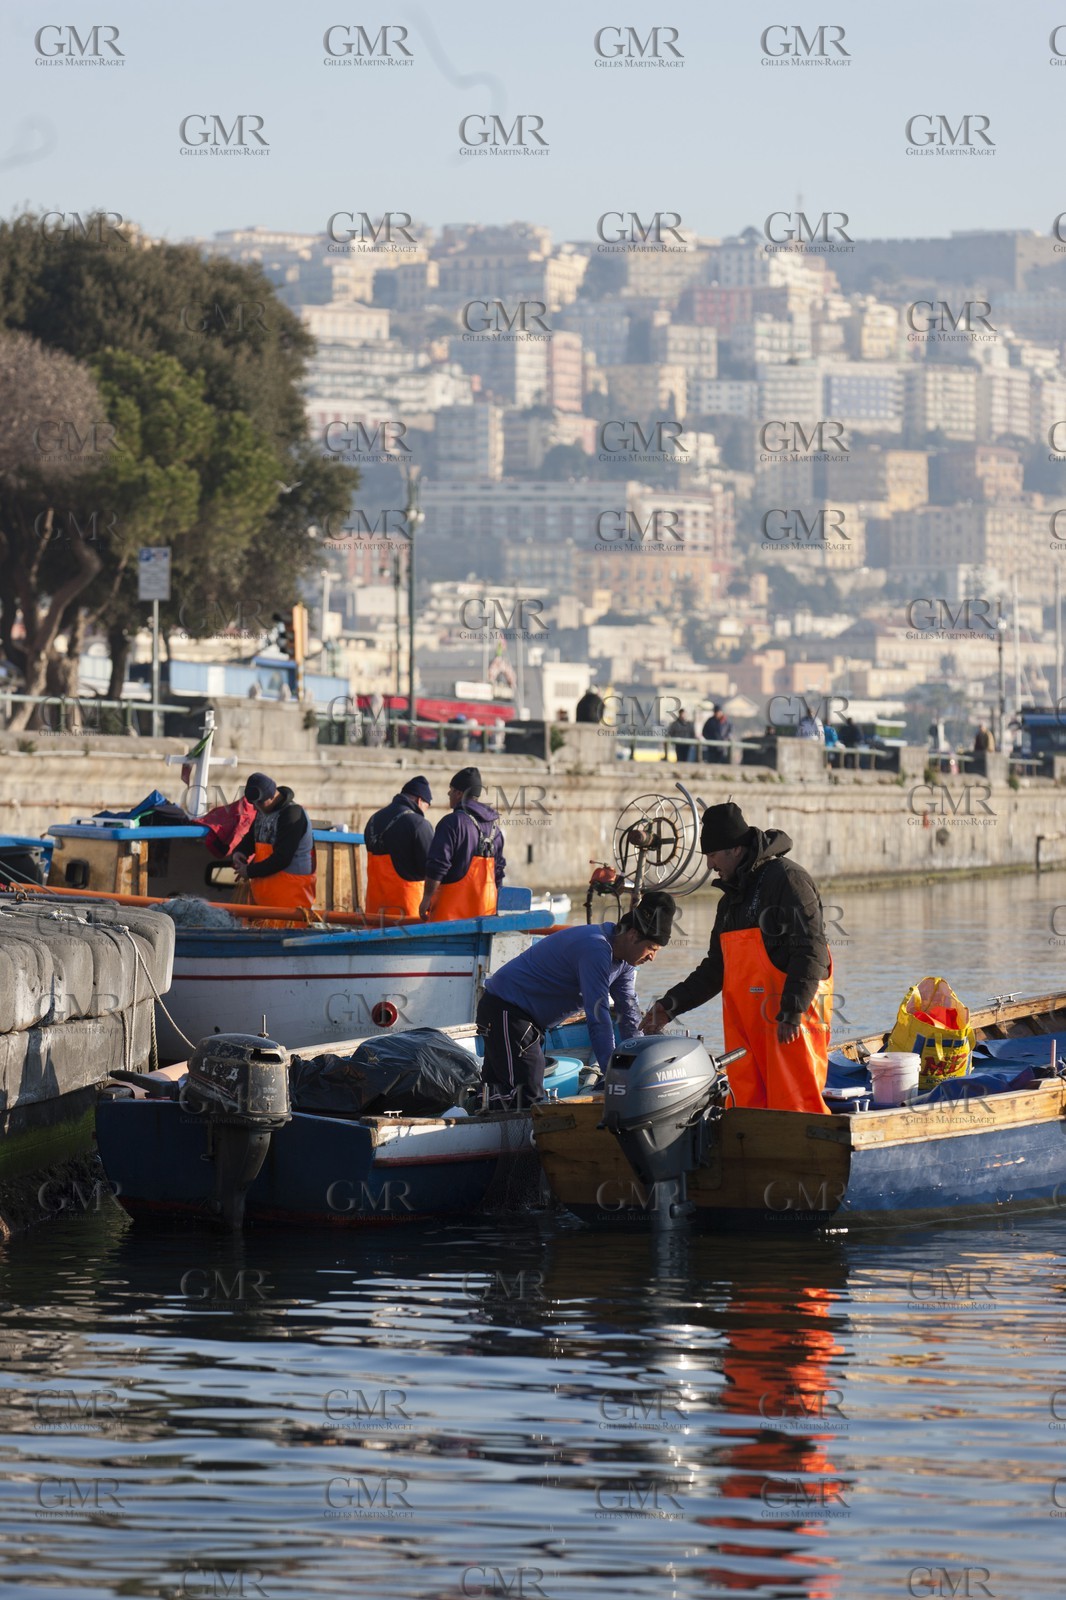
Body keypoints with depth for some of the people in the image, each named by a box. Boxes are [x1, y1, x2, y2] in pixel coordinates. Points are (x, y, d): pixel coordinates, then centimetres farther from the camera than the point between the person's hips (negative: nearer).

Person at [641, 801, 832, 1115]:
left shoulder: (788, 880, -7)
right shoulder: (731, 898, 22)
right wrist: (670, 1006, 19)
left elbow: (811, 952, -15)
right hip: (744, 1024, 9)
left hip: (790, 1024, -9)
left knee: (794, 1105, -12)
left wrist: (791, 1013, -21)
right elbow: (715, 968, 27)